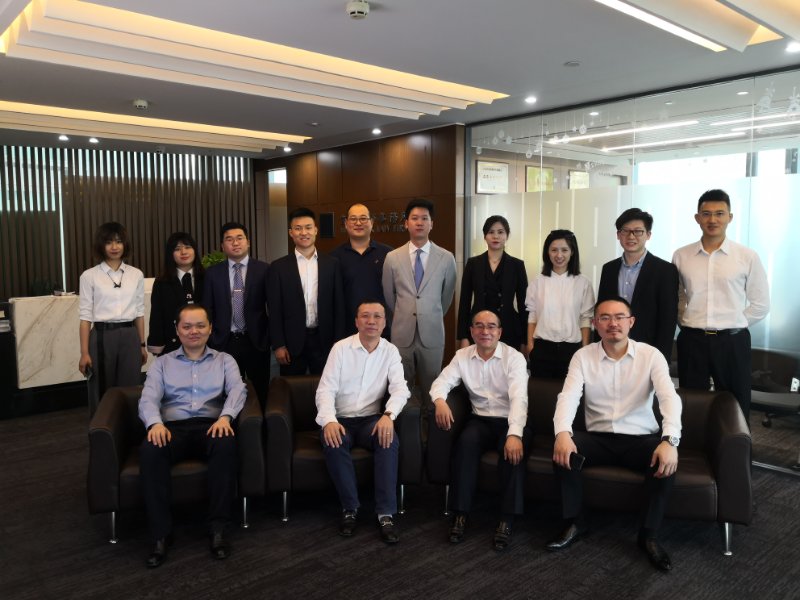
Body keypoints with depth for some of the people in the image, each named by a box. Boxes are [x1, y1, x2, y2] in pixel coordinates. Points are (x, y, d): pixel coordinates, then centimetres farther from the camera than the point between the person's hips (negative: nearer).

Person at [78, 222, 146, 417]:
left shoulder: (136, 275, 6)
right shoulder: (89, 276, -2)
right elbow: (85, 316, -3)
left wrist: (142, 345, 12)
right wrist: (84, 353, -6)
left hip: (130, 337, 2)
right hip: (102, 337, -2)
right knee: (102, 393, 6)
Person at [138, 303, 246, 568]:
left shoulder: (224, 360, 19)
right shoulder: (161, 363, 20)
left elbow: (238, 390, 0)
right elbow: (148, 398, 4)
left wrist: (225, 417, -22)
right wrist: (155, 423, -20)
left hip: (211, 425, -1)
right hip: (173, 427, 1)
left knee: (226, 444, -36)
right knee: (149, 451, -34)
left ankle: (218, 528, -26)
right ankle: (161, 534, -24)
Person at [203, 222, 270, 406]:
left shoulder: (263, 269, 1)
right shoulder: (212, 273, 5)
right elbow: (207, 309, 7)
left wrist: (269, 339, -2)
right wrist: (210, 341, 0)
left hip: (256, 341, -1)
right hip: (224, 343, 1)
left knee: (260, 393, 7)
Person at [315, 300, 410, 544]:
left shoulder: (391, 352, 3)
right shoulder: (340, 348, -3)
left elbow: (400, 388, -9)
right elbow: (325, 389, -9)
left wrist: (388, 415, -30)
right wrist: (329, 420, -28)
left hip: (371, 419, 1)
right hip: (340, 419, -1)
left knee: (390, 440, -30)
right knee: (333, 443, -33)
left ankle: (386, 514, -23)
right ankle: (350, 508, -14)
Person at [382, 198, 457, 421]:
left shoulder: (446, 258, -2)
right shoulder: (392, 257, -1)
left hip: (432, 334, 0)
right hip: (402, 334, 1)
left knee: (431, 387, 10)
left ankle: (429, 423, 27)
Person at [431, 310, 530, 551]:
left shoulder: (514, 357, -8)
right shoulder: (462, 356, 4)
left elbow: (519, 398, -20)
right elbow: (442, 381, -1)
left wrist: (514, 434, -36)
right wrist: (440, 400, -27)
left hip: (511, 421, -2)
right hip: (481, 420, 2)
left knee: (513, 448, -33)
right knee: (466, 441, -30)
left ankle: (507, 519, -25)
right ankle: (461, 513, -21)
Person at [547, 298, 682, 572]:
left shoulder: (651, 355, -5)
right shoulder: (583, 356, -2)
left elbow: (670, 397, -18)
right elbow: (568, 396, -15)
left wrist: (670, 440, -38)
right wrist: (563, 433, -36)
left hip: (641, 438, -1)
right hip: (599, 438, 1)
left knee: (667, 460, -32)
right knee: (563, 450, -27)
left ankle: (649, 534, -11)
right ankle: (576, 521, -5)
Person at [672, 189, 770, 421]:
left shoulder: (748, 257, -3)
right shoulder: (681, 256, 2)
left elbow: (760, 305, 2)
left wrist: (731, 325, -1)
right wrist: (686, 321, 3)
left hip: (732, 342, -1)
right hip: (691, 340, 1)